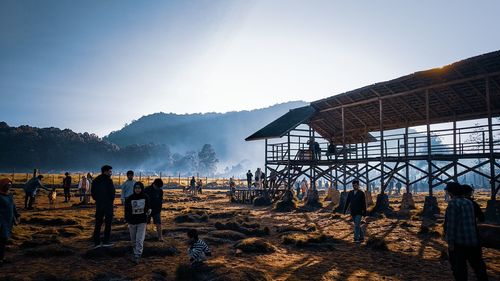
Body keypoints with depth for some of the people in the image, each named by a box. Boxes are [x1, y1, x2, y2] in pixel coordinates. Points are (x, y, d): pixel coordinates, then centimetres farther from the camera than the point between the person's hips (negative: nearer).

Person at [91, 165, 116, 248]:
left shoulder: (95, 180, 10)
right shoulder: (108, 180, -12)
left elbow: (92, 192, 13)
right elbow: (112, 191, -16)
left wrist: (97, 200, 14)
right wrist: (112, 201, -2)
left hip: (98, 204, 7)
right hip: (108, 203, -6)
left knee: (98, 223, 11)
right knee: (108, 222, 3)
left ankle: (96, 242, 12)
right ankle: (106, 241, 5)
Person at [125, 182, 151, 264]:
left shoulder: (145, 197, -5)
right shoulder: (130, 198, -5)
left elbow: (148, 206, 7)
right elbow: (127, 210, 1)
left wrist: (149, 211, -15)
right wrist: (127, 220, -6)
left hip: (142, 221, -2)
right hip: (132, 221, 2)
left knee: (140, 239, -8)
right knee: (133, 239, 15)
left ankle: (137, 256, -6)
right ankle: (135, 252, 34)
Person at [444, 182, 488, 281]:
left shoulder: (453, 203, -16)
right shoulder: (469, 202, 7)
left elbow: (451, 224, -19)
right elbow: (473, 221, 16)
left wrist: (450, 242, -15)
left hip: (459, 242, -7)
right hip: (473, 240, 7)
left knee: (459, 268, 4)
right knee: (478, 265, 20)